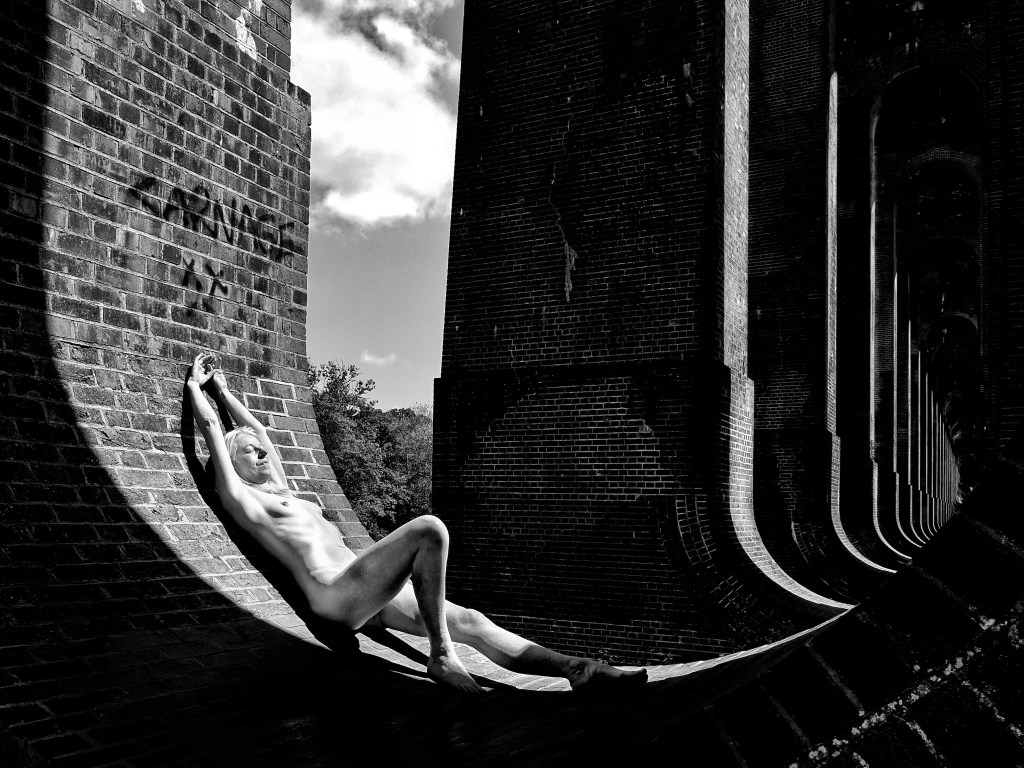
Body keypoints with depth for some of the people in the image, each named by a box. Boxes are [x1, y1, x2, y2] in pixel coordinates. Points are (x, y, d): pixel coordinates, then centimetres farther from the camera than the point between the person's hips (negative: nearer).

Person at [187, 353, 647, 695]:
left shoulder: (282, 492, 29)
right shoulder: (242, 499, 4)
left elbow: (256, 428, 39)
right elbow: (210, 427, 5)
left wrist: (223, 390, 46)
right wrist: (196, 384, 18)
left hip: (369, 597, 9)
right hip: (336, 593, -9)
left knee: (471, 621, -4)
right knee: (429, 529, -27)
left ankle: (579, 672, -11)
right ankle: (441, 658, -21)